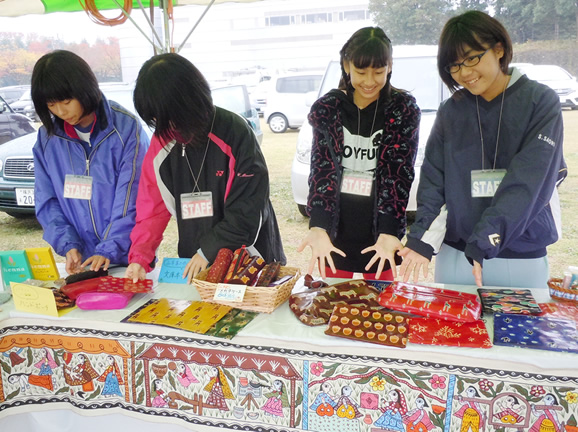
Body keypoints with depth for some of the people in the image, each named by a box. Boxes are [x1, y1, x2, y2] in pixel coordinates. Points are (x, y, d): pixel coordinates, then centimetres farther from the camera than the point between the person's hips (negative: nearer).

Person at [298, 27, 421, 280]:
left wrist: (389, 233, -22)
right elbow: (321, 169, -7)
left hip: (379, 237, -1)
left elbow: (398, 173, -9)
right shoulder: (328, 108, 0)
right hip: (335, 236, 1)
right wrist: (318, 228, -20)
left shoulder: (403, 109, -3)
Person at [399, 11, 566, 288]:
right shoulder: (450, 111, 3)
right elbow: (433, 180, 0)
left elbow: (529, 179, -16)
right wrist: (421, 240, -14)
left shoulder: (541, 102, -5)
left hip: (523, 258, -2)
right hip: (455, 257, 2)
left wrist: (484, 240, -27)